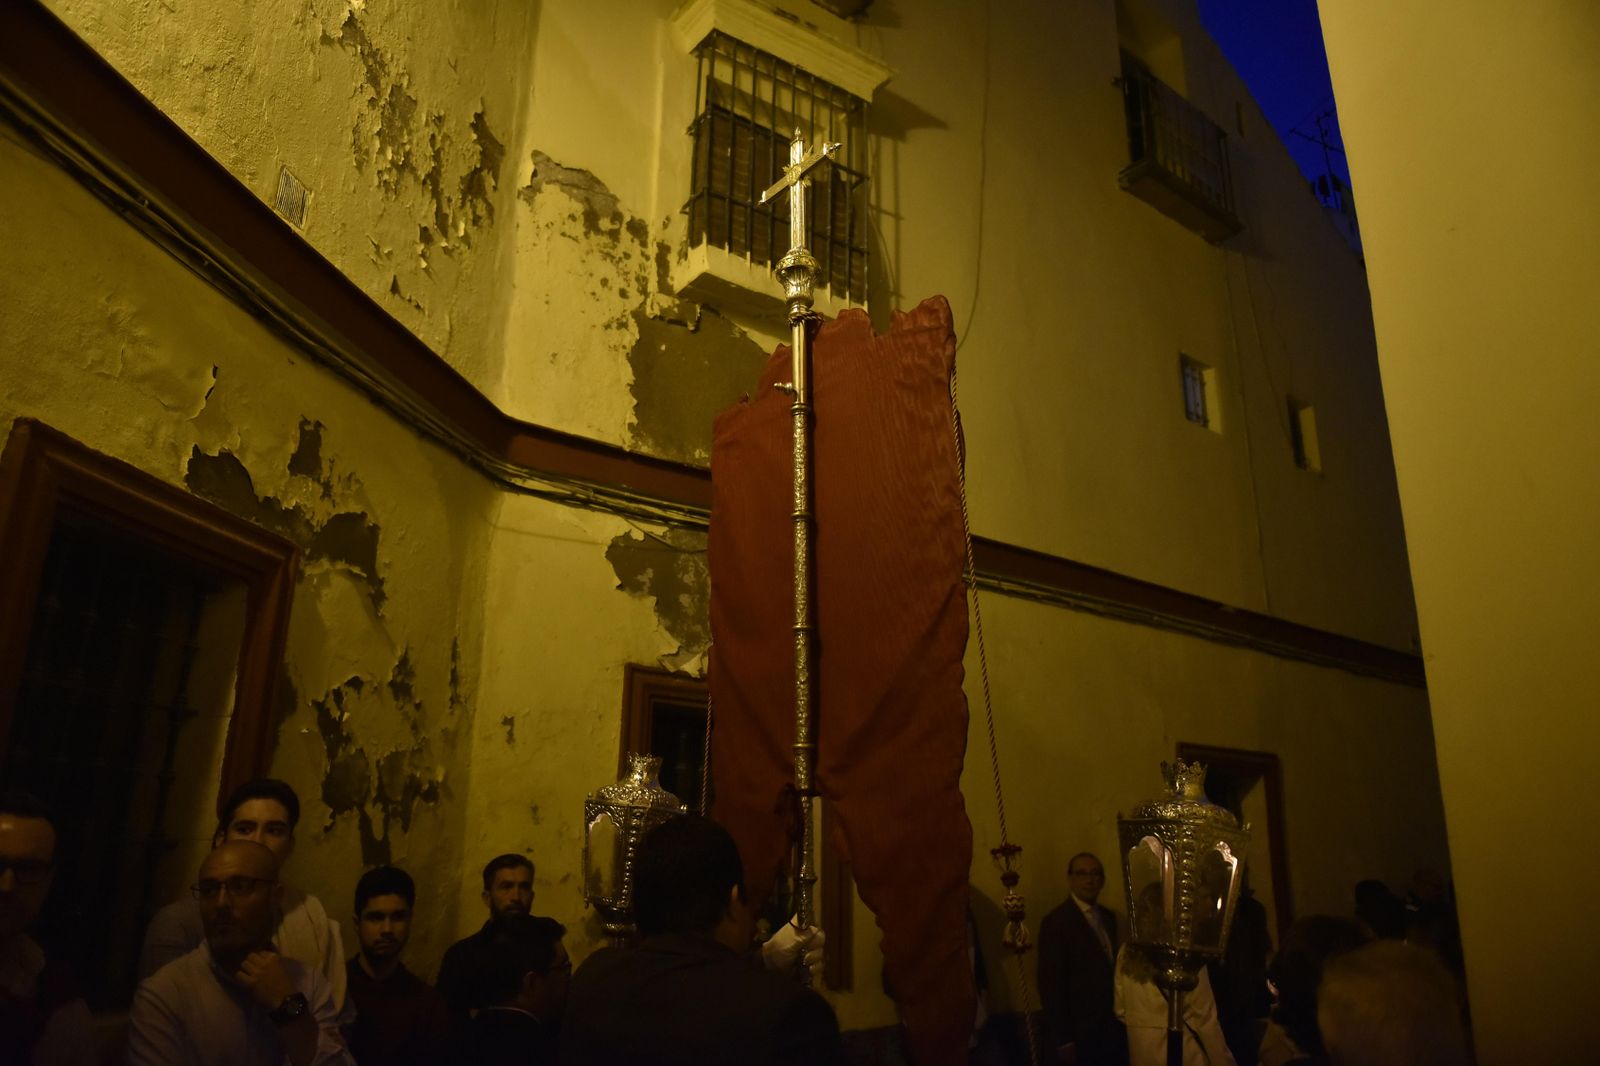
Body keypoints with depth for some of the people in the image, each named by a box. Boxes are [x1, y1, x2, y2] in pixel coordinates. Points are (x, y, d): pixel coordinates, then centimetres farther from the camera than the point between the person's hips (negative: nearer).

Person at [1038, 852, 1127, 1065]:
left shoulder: (1108, 918, 10)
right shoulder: (1056, 922, -13)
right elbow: (1050, 984, -15)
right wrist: (1062, 1039, -16)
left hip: (1113, 1028, 6)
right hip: (1080, 1032, -6)